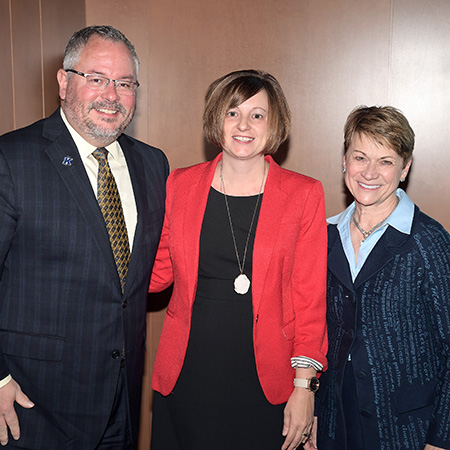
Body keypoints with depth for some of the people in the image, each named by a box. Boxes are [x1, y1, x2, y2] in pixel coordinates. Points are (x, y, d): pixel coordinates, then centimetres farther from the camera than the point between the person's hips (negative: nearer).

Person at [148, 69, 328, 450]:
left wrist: (305, 387, -6)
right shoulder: (181, 185, 2)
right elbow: (158, 272, 10)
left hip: (264, 380, -1)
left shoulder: (304, 195, -3)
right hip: (186, 376, 2)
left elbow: (310, 297, -3)